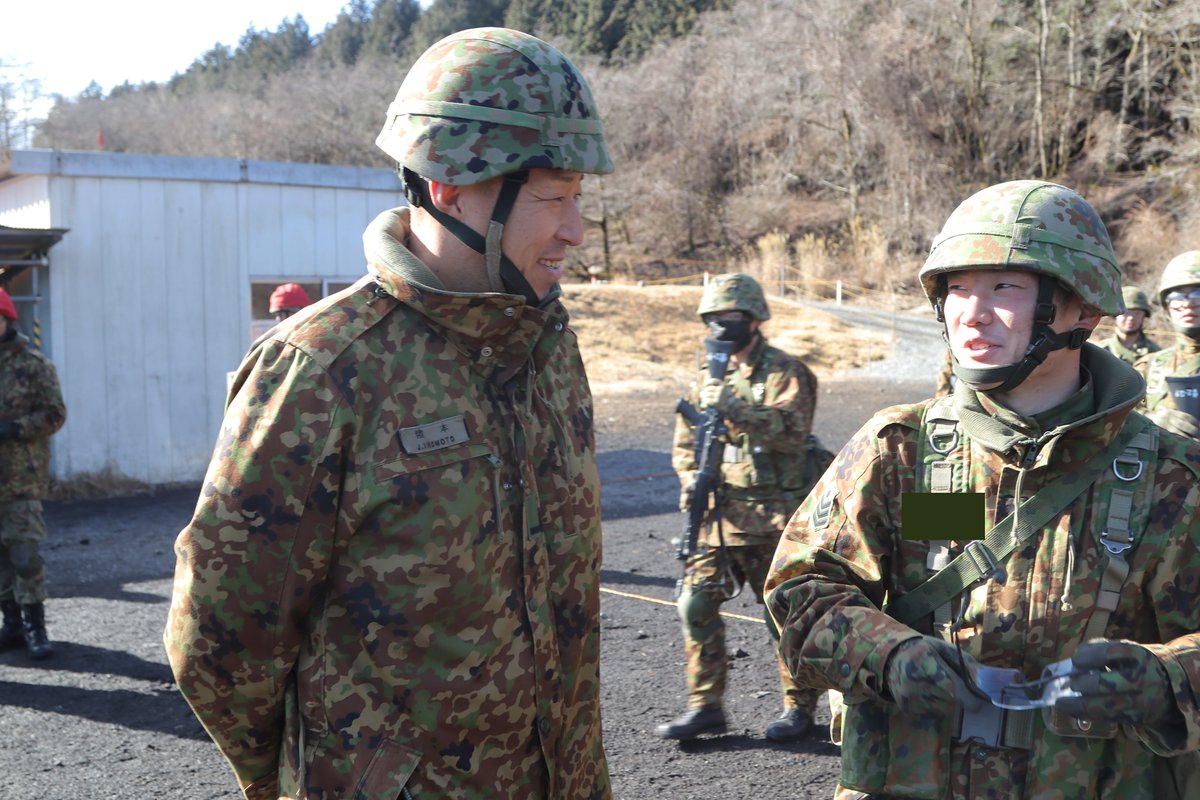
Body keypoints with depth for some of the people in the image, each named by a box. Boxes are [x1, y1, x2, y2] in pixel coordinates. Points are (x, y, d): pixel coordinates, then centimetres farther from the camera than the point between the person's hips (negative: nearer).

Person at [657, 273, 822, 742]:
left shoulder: (785, 373, -5)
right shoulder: (710, 376, 14)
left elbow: (792, 432, -21)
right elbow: (686, 441, 18)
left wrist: (734, 408, -30)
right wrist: (691, 479, -2)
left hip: (774, 520, -5)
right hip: (719, 516, 6)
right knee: (695, 604, -1)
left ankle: (799, 707, 19)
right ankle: (705, 706, 9)